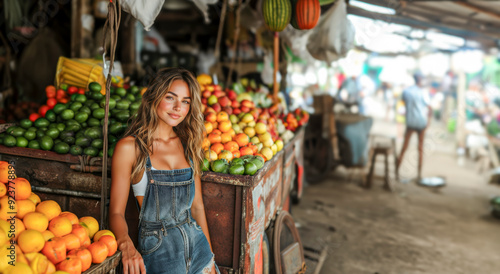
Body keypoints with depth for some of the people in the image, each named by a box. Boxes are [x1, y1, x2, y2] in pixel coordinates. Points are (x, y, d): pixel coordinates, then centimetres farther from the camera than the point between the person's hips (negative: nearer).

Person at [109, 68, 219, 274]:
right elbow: (116, 211, -10)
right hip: (157, 248, -4)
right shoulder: (130, 147, -10)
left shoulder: (188, 145, 5)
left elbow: (197, 206, 9)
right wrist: (126, 245, -29)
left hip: (197, 244, 5)